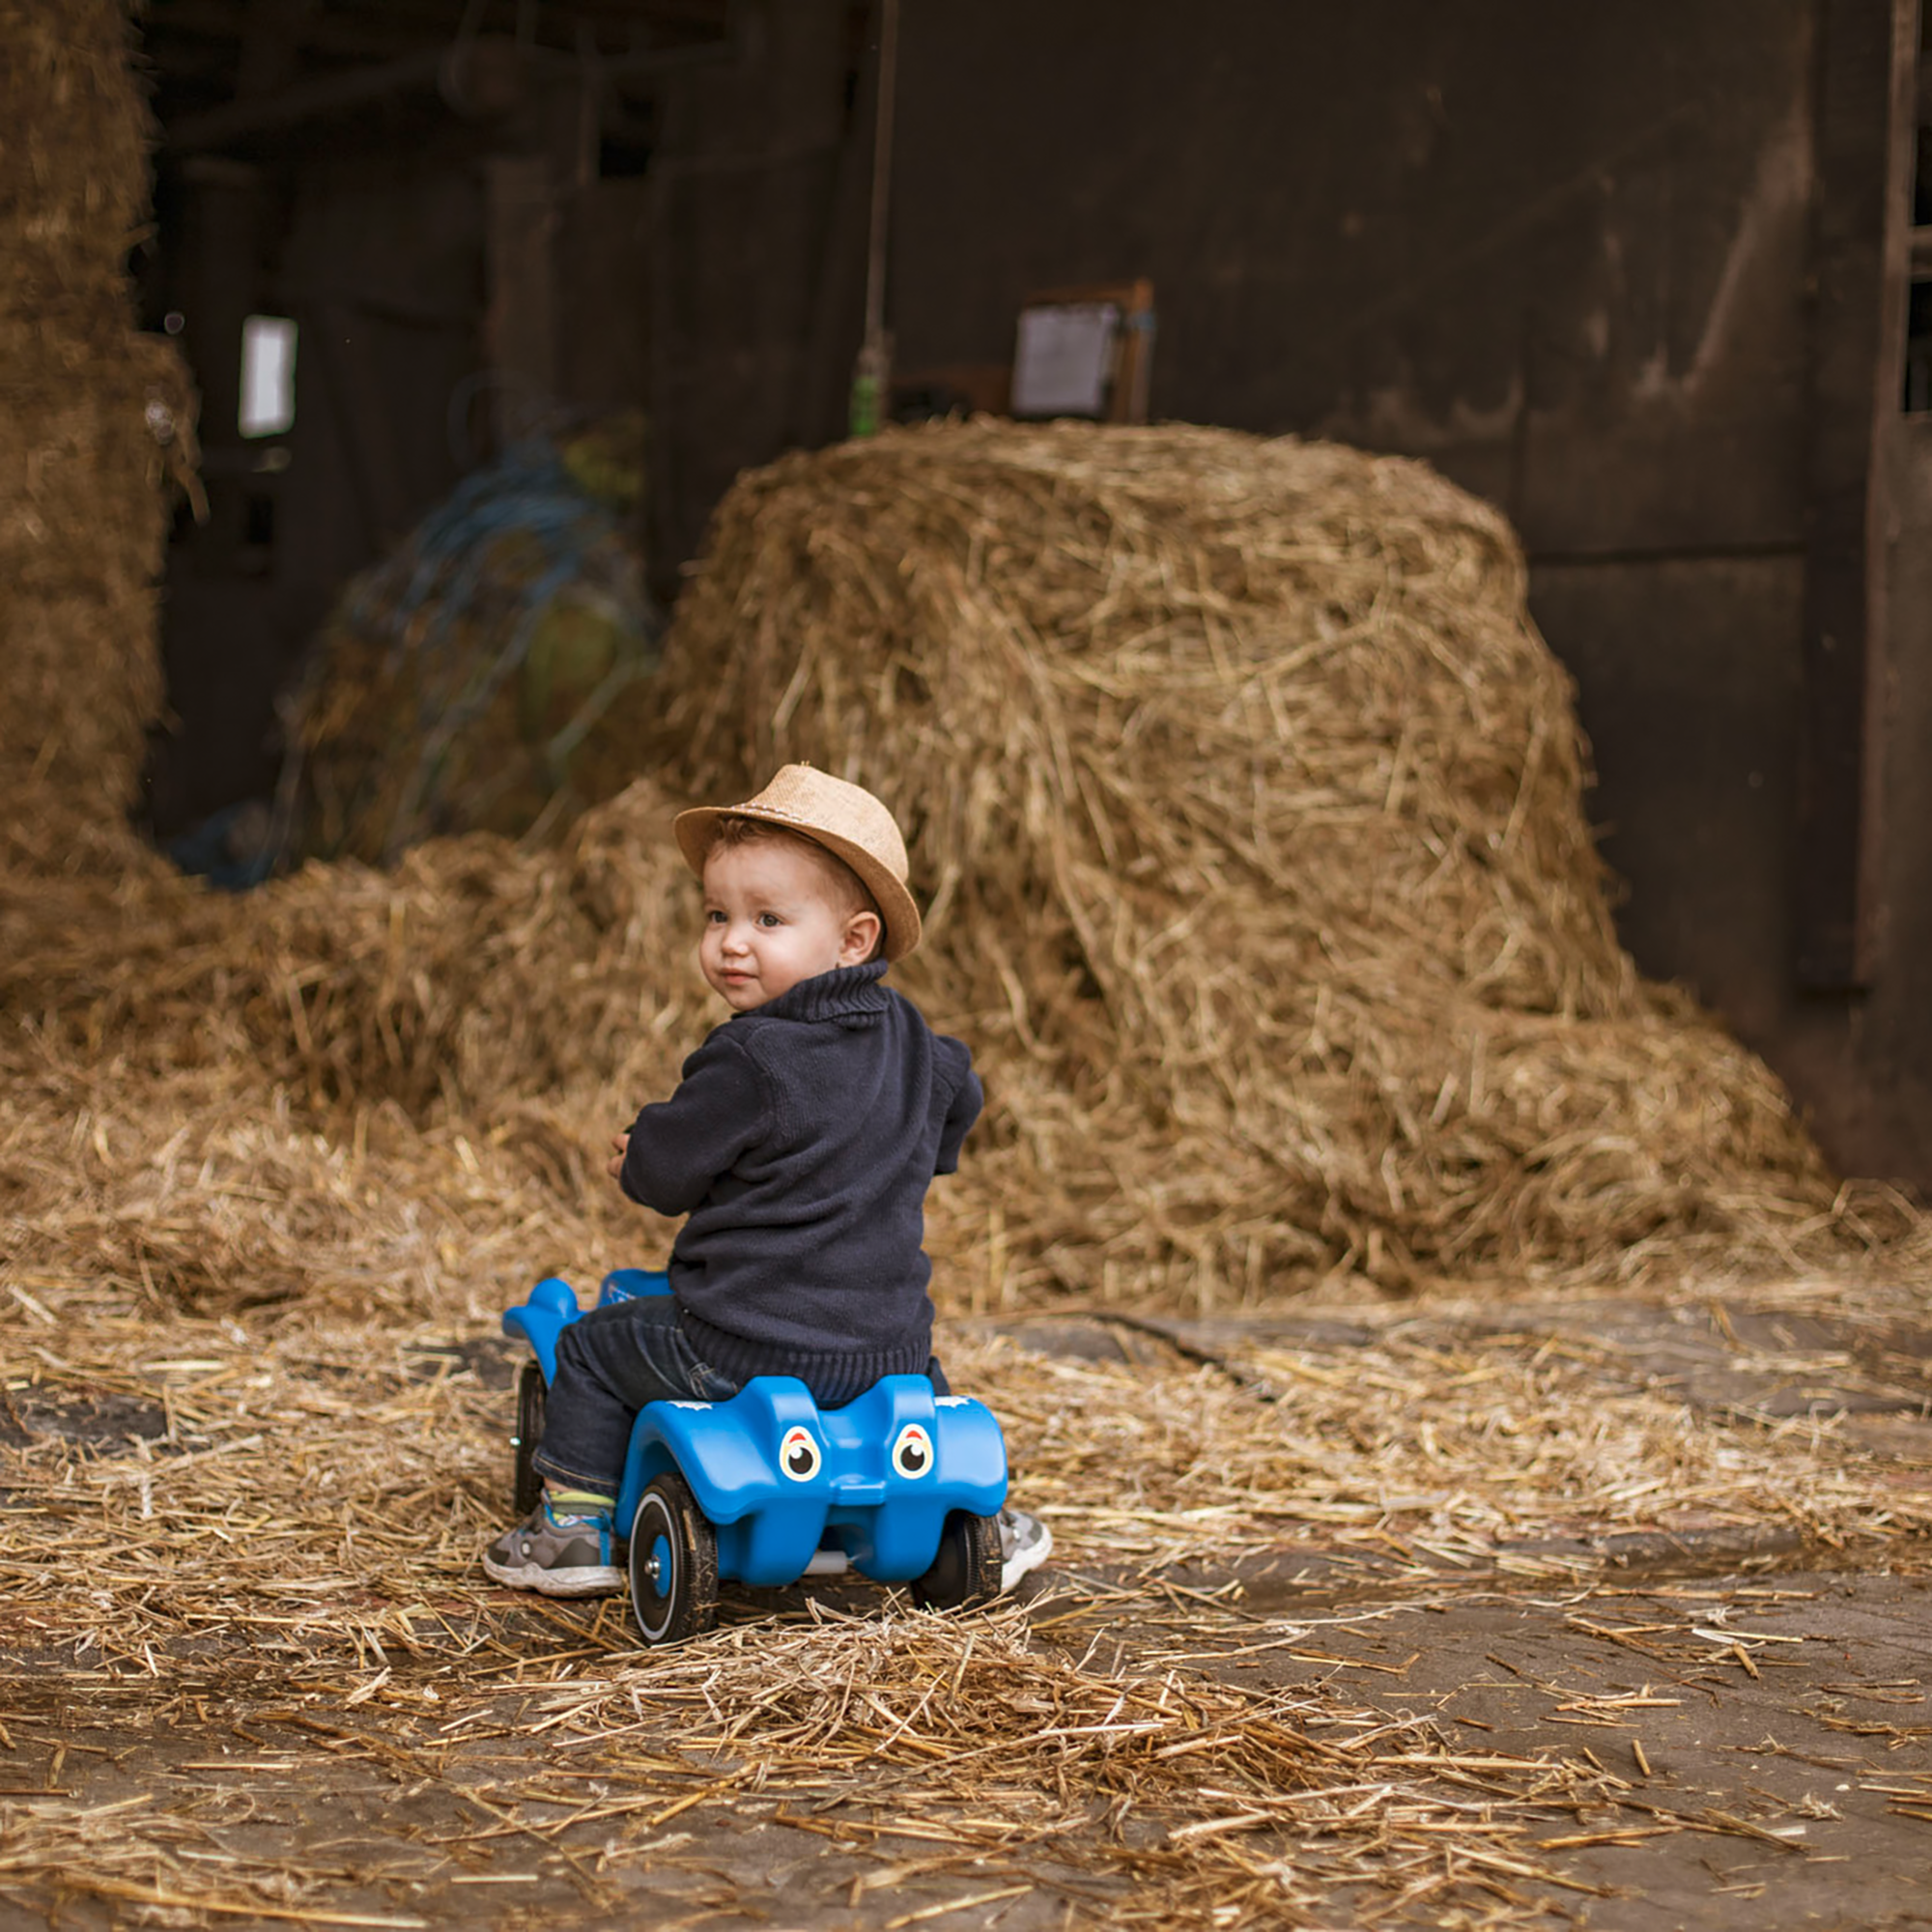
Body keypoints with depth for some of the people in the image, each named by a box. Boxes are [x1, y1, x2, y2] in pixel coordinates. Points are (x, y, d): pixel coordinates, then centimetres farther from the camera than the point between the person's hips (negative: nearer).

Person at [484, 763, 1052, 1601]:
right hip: (885, 1354, 6)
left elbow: (664, 1169, -10)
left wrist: (634, 1158, 13)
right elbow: (958, 1099, 24)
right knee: (919, 1368, 39)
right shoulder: (908, 1043, 2)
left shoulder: (749, 1062, -20)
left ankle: (576, 1527, 18)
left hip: (743, 1350, -6)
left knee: (592, 1348, 14)